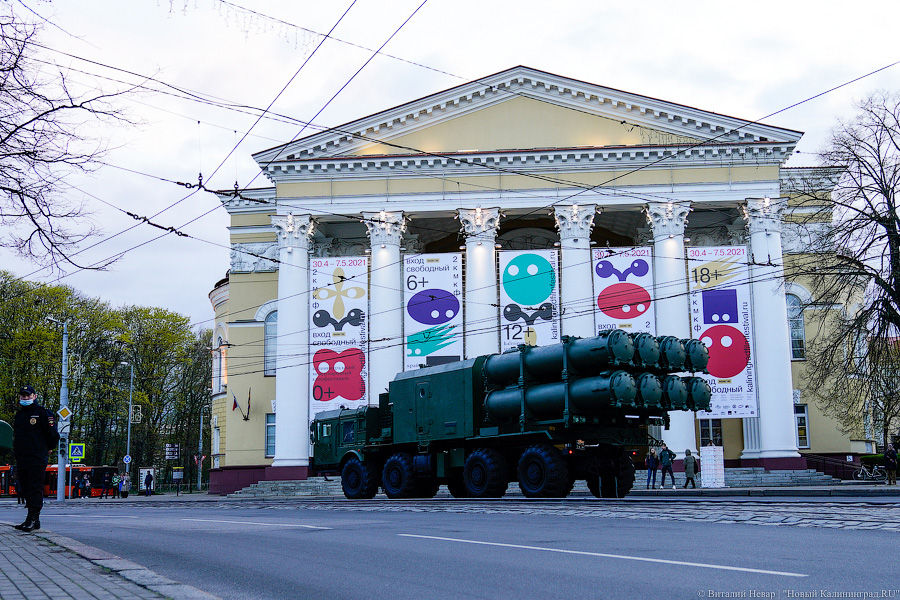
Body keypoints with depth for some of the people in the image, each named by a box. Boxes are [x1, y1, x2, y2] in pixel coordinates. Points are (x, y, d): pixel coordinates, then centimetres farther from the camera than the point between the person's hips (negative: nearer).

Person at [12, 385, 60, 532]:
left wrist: (48, 448, 5)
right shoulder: (19, 414, 17)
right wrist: (16, 452, 20)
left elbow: (53, 434, -4)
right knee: (26, 489, 8)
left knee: (35, 489, -9)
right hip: (21, 458, 7)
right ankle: (33, 520, 13)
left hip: (37, 459, -7)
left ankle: (32, 519, -11)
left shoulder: (42, 413, -4)